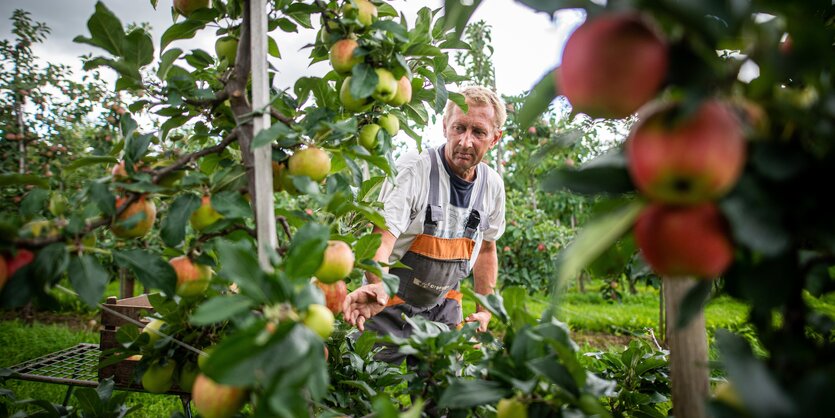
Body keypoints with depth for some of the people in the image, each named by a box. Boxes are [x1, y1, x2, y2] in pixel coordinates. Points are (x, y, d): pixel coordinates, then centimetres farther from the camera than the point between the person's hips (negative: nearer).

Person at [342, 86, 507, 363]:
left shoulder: (493, 185, -3)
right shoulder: (412, 170, -21)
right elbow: (381, 239, -29)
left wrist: (484, 311, 11)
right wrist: (378, 286, -49)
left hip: (443, 308, 5)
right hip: (392, 306, -4)